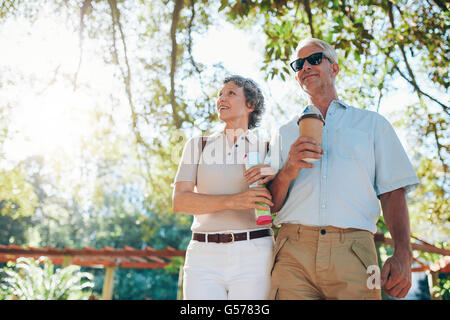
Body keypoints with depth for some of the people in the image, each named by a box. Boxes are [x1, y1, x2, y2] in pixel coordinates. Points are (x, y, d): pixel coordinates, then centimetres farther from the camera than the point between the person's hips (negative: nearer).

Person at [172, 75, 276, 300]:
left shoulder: (266, 150, 9)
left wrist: (274, 177, -13)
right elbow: (179, 201, -4)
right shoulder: (197, 146, 9)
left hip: (253, 256, 0)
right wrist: (232, 201, -19)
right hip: (204, 257, 1)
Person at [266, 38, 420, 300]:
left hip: (353, 252, -1)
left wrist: (403, 254, -7)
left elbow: (393, 192, 7)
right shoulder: (285, 133, 19)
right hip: (294, 252, 1)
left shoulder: (373, 124, 16)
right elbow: (270, 204, 14)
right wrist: (288, 171, -7)